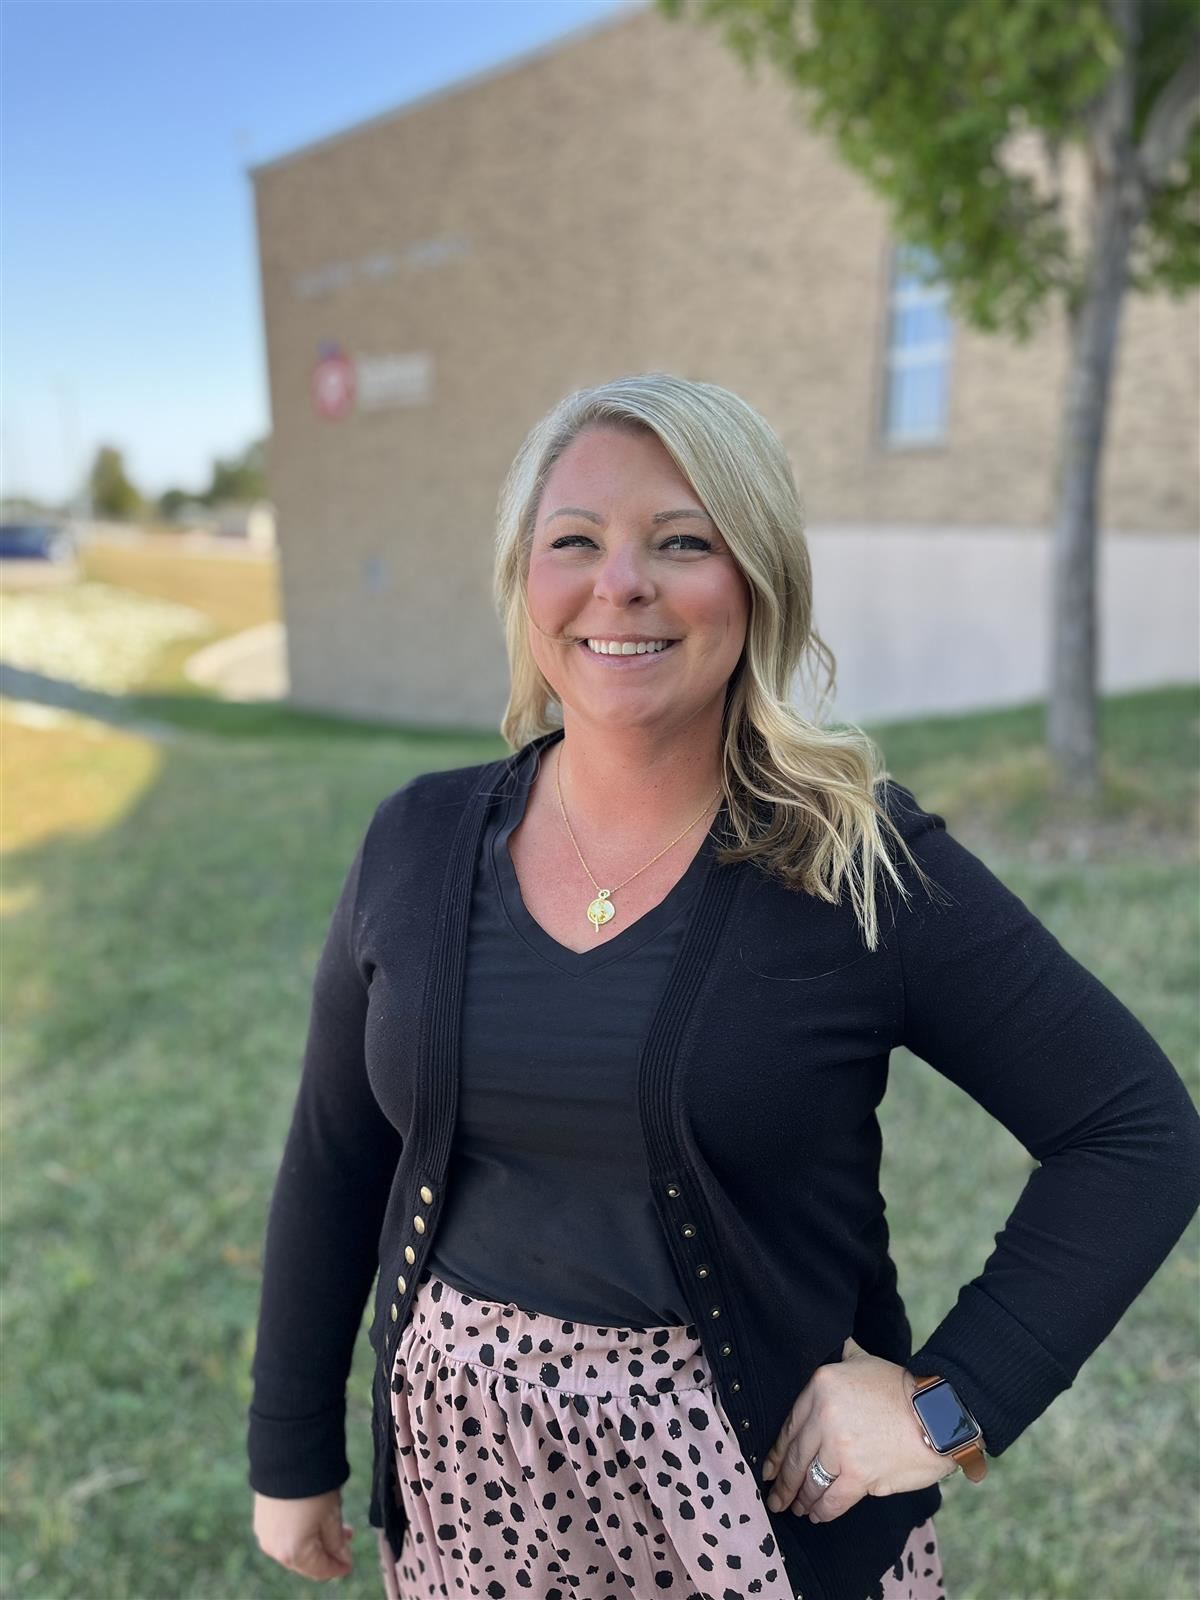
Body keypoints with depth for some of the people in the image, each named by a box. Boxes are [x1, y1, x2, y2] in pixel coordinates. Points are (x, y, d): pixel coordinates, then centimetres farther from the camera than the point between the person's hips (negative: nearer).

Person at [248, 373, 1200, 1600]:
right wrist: (291, 1452, 9)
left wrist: (949, 1403, -15)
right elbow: (332, 1165, 2)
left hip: (755, 1492, -2)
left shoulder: (862, 867, -17)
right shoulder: (418, 846, -7)